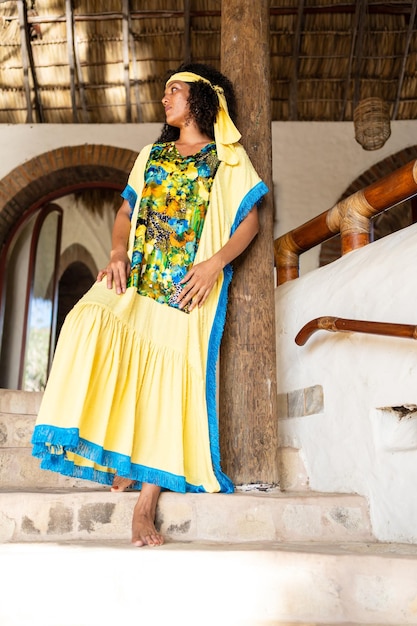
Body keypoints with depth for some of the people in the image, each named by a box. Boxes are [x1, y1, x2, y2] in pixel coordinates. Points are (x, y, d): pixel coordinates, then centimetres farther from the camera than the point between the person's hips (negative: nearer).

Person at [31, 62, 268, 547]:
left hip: (188, 287, -3)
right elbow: (125, 212, 20)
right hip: (136, 278, 4)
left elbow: (250, 220, 2)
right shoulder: (152, 155, 24)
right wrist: (118, 253, -1)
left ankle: (145, 505, -4)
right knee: (89, 322, -24)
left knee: (169, 379, -11)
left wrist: (215, 262, -16)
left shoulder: (229, 158, 11)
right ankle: (116, 456, -9)